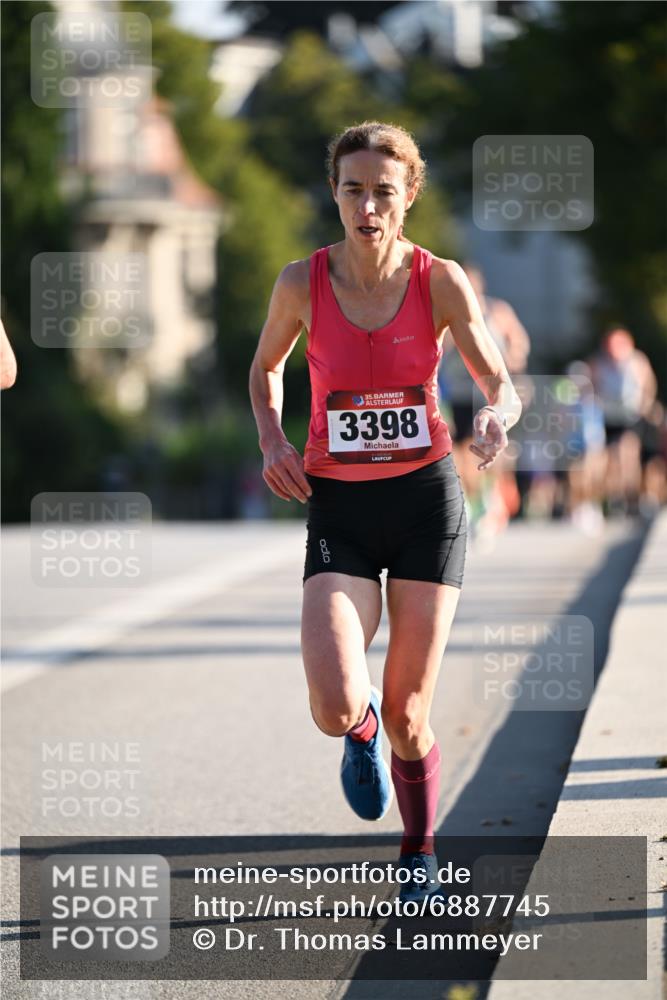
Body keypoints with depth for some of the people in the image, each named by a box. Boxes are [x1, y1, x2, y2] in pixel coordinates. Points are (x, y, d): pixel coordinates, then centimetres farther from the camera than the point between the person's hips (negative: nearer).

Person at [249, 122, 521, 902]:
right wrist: (272, 441, -6)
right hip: (338, 509, 0)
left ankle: (420, 853, 28)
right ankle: (362, 730, 20)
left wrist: (496, 416, -27)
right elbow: (265, 368, 13)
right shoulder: (302, 282, -6)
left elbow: (500, 385, -3)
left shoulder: (440, 280, -7)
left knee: (407, 714, 1)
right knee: (335, 708, -19)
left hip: (425, 496, 0)